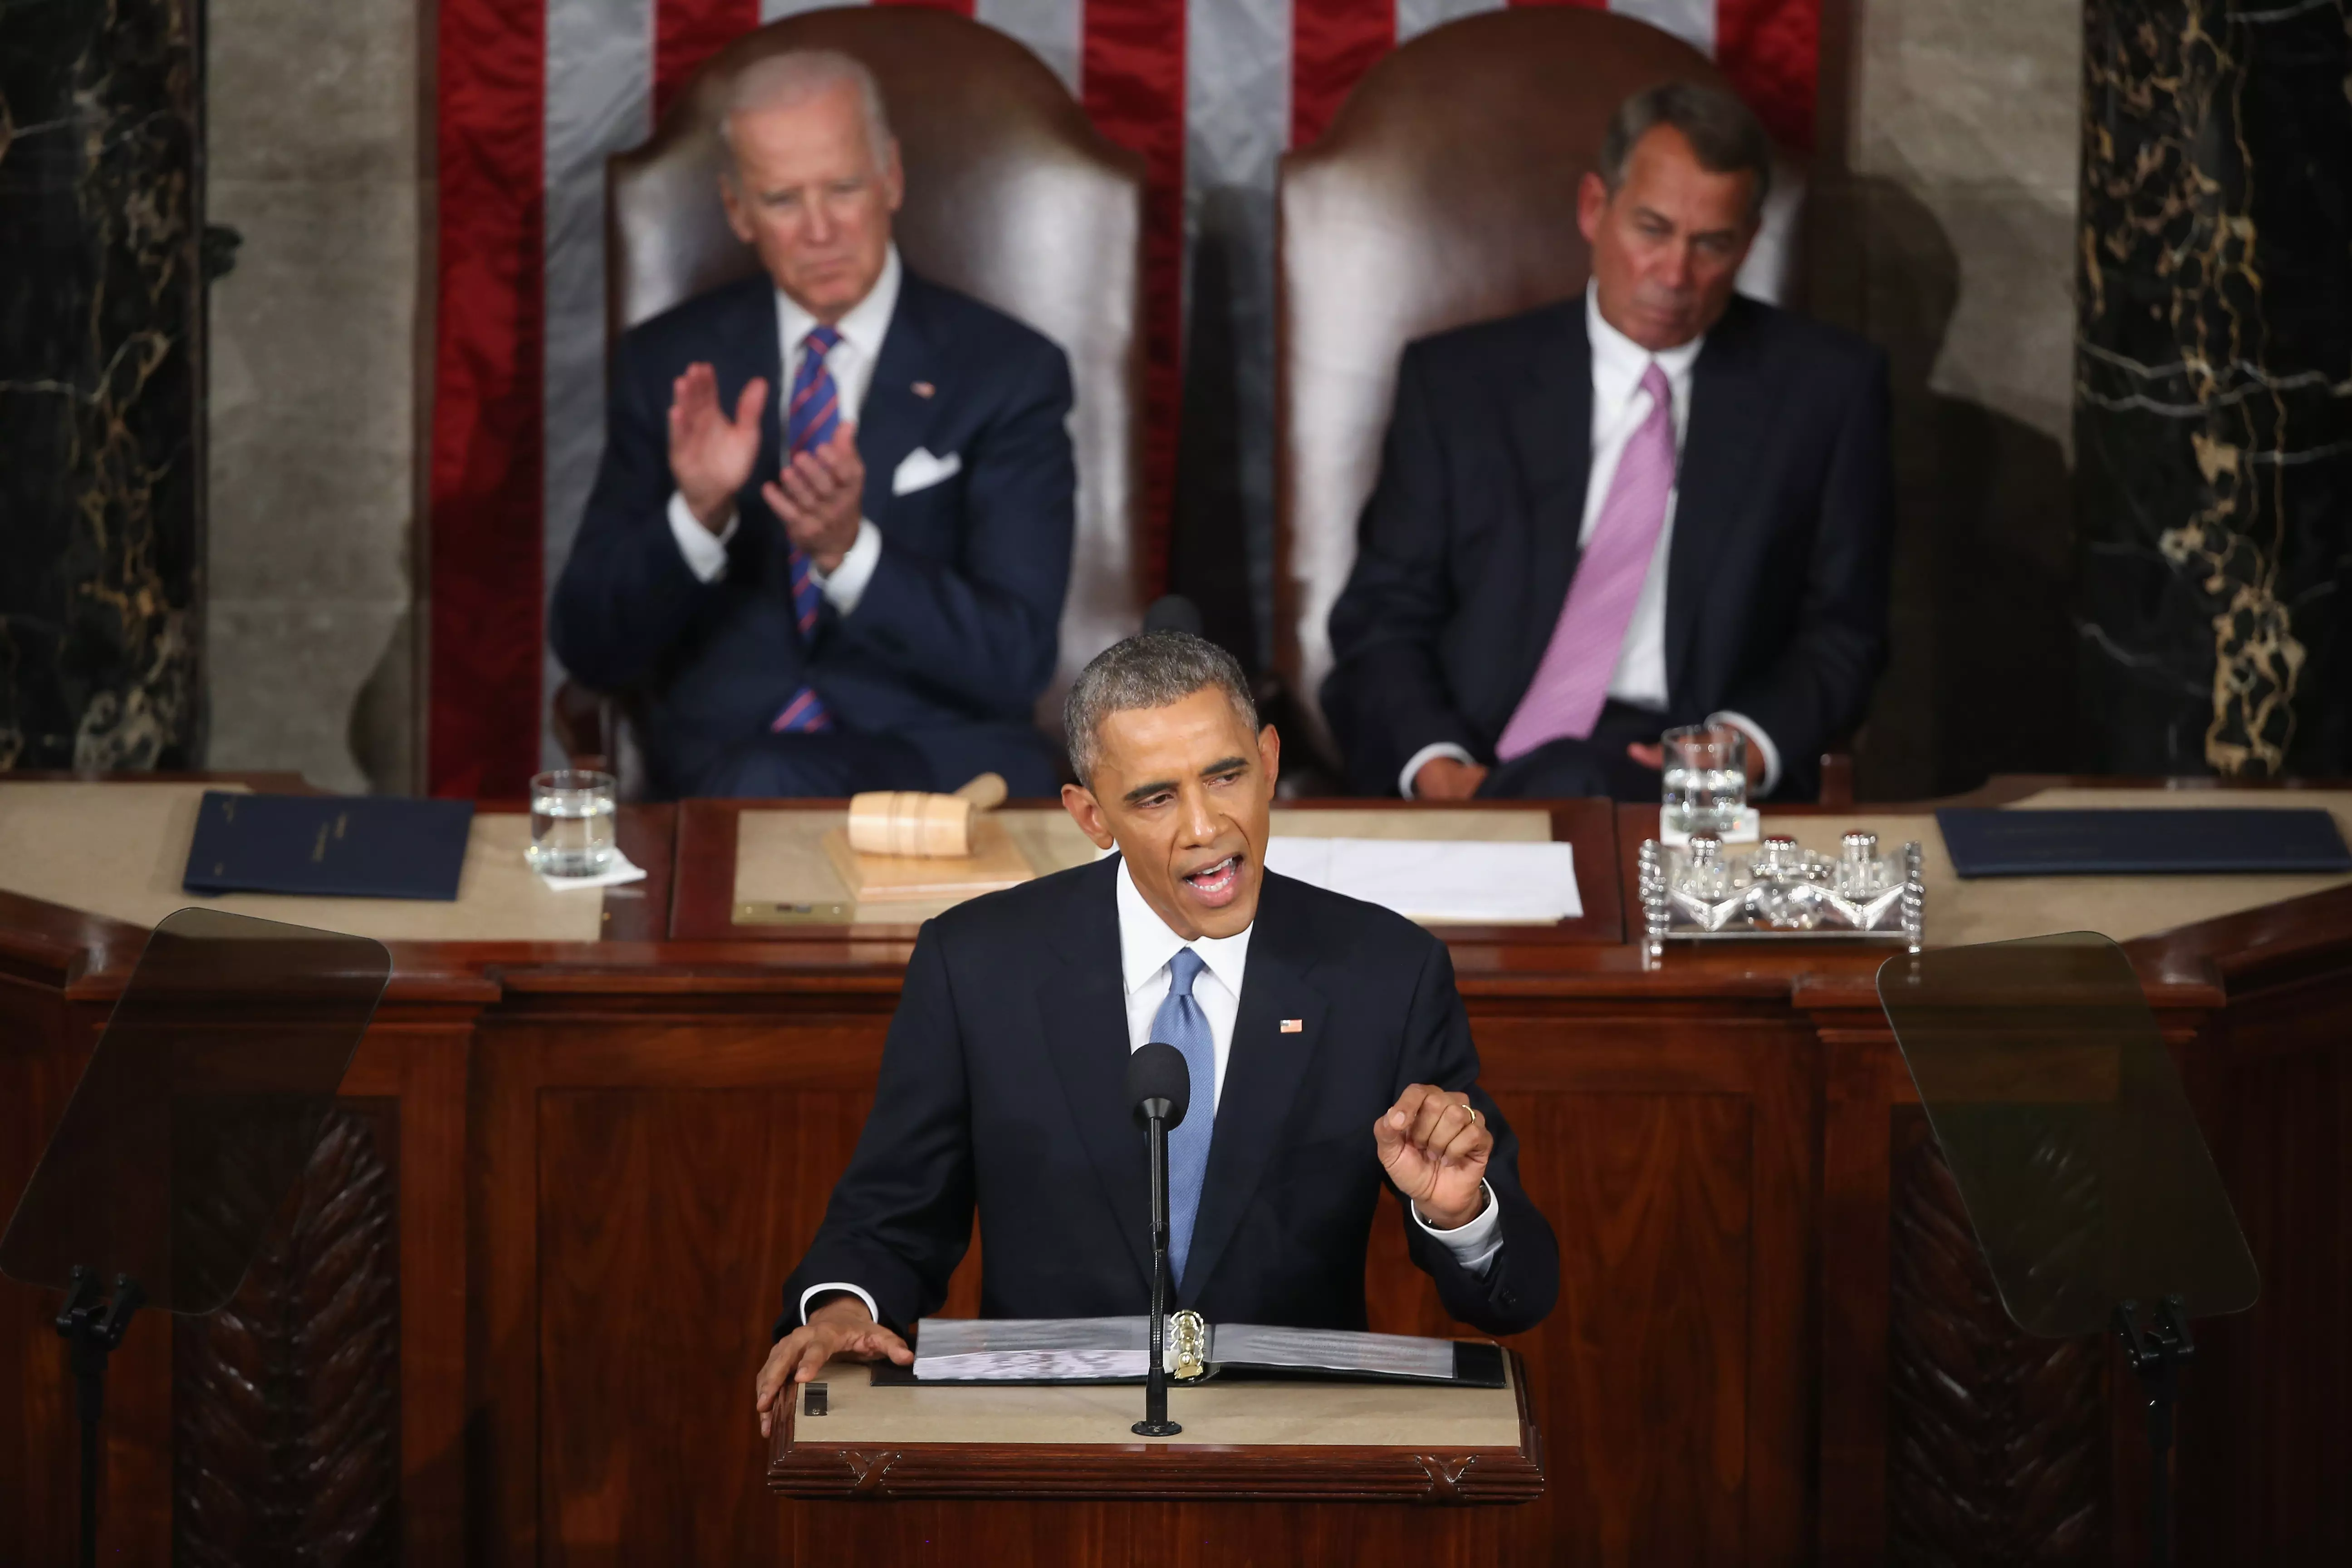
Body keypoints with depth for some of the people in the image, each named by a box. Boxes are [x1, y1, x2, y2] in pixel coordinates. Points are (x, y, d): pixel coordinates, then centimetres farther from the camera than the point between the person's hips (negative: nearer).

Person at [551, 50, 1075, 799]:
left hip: (943, 768, -1)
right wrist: (697, 515, -15)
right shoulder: (669, 364, 9)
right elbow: (588, 647, 3)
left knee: (762, 788, -34)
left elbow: (1014, 663, -5)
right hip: (719, 756, 2)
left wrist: (850, 549, -21)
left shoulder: (1008, 375, 2)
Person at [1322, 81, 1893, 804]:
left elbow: (1841, 632, 11)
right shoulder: (1457, 381, 12)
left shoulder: (1826, 387, 11)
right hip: (1474, 771, 1)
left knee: (1568, 781, -37)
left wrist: (1749, 746, -10)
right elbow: (1381, 617, 9)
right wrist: (1434, 766, -12)